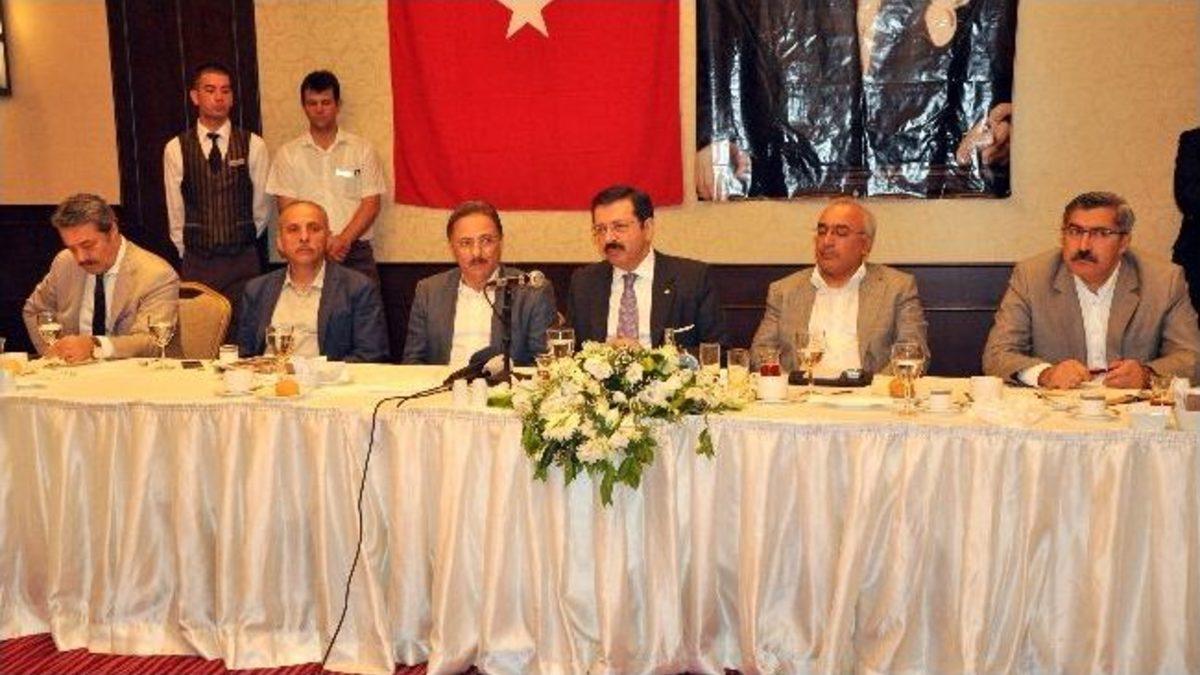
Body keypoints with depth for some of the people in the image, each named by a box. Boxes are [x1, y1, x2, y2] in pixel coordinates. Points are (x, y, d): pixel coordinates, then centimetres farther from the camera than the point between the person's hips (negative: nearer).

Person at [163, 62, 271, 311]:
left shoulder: (253, 145, 0)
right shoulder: (176, 149, 2)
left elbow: (262, 206, 8)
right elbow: (175, 211, 9)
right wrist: (188, 250, 13)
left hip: (243, 261, 0)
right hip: (197, 262, 0)